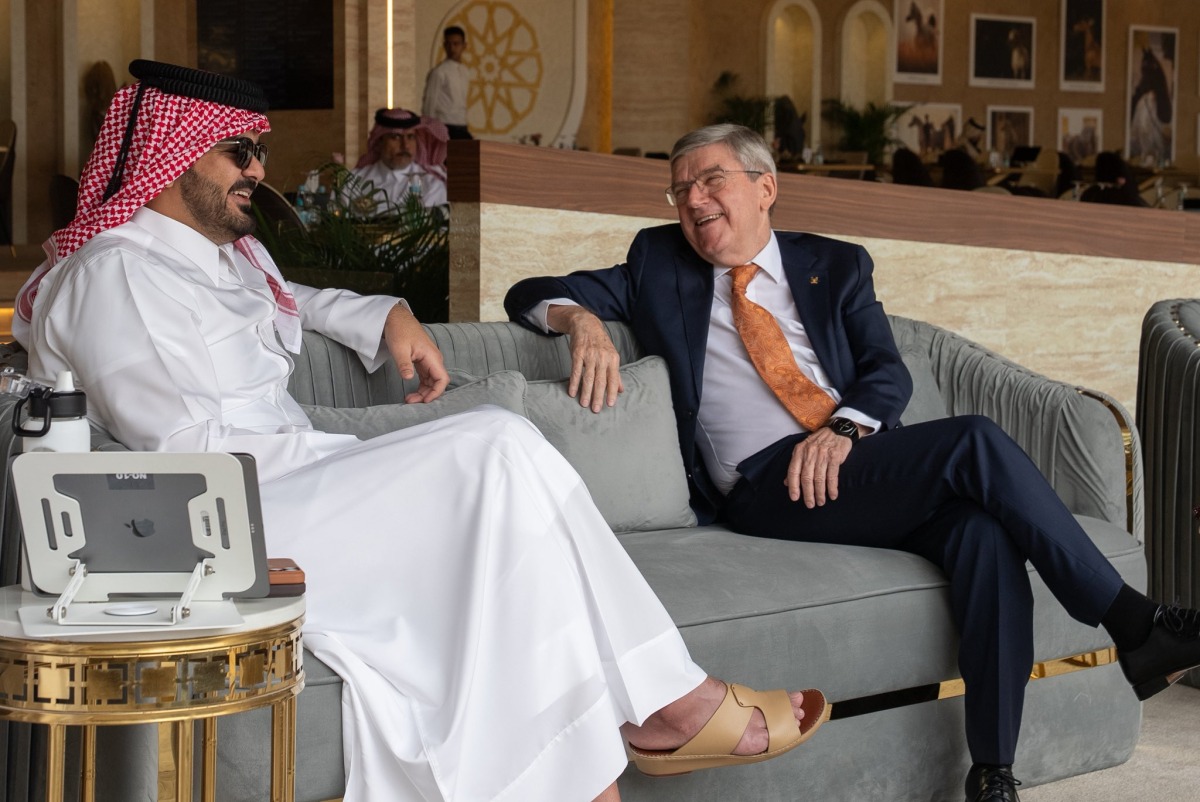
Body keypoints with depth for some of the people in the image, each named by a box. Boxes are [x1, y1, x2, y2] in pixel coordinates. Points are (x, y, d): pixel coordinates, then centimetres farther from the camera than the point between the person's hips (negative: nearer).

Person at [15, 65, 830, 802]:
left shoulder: (227, 253, 20)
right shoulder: (113, 274, -10)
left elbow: (288, 301, 43)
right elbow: (191, 453, -17)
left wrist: (387, 318, 22)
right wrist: (356, 461, -11)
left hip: (289, 491, 10)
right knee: (497, 448, -21)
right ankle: (664, 703, -16)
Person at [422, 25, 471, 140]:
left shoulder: (465, 72, 13)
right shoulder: (438, 73, -8)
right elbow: (428, 106, -8)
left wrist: (464, 129, 16)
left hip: (461, 130, 7)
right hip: (445, 130, -7)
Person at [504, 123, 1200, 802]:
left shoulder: (836, 267, 22)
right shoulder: (659, 265, 20)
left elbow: (889, 372, 10)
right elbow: (530, 297, 16)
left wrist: (843, 429, -12)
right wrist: (582, 319, -9)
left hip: (856, 459, 3)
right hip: (766, 487, -3)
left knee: (984, 531, -31)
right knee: (976, 441, -25)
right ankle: (1133, 622, -19)